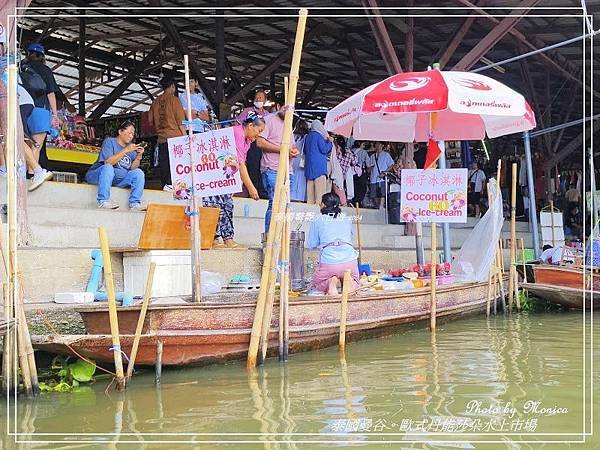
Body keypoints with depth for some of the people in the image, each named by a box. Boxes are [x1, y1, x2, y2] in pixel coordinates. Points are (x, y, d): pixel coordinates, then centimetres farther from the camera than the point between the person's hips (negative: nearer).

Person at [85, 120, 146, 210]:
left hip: (119, 179, 5)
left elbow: (133, 168, 1)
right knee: (108, 167, -35)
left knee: (138, 172, -12)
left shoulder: (131, 146, 11)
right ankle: (103, 201, -39)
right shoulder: (109, 142, -5)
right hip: (99, 175, -5)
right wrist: (125, 151, -24)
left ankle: (134, 203, -21)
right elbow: (108, 162, -21)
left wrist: (139, 156, -16)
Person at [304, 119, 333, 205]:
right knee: (320, 189, -11)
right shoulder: (318, 135, -5)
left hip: (309, 166, 8)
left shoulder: (308, 136, 16)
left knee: (310, 189, 5)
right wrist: (330, 142, 6)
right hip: (319, 166, -8)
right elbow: (324, 149, -10)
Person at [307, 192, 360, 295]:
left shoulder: (317, 221, 7)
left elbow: (311, 245, 11)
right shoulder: (347, 219, 15)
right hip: (350, 260, 2)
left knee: (315, 285, 23)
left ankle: (331, 282, -10)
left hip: (328, 263, -2)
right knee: (354, 284, 29)